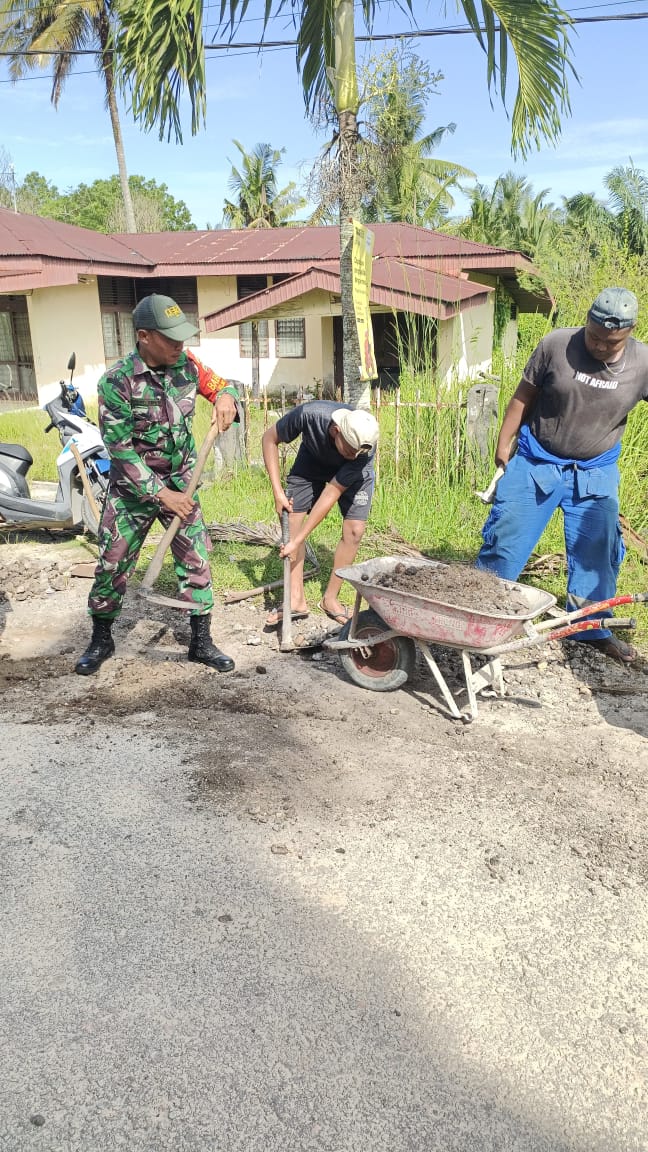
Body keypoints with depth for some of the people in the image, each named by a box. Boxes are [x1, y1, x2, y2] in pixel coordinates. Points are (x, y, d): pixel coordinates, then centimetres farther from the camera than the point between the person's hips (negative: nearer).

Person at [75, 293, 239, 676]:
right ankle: (101, 640, 28)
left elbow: (222, 385, 7)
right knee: (113, 566, 6)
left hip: (180, 482, 3)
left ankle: (201, 642, 17)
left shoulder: (186, 364, -7)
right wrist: (162, 495, -24)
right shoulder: (117, 382, -20)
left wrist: (225, 397, -20)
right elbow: (121, 449, -20)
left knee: (196, 561, 2)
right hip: (132, 487, -3)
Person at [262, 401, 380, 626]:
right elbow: (270, 439, -20)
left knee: (354, 530, -14)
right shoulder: (309, 414, -40)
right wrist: (278, 492, -24)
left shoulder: (365, 449, -38)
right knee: (291, 519, -12)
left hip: (353, 474, -1)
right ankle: (296, 600, -7)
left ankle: (330, 598, 3)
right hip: (312, 461, 1)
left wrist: (297, 541, -34)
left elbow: (332, 493, -35)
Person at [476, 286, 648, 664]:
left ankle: (591, 628, 27)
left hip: (597, 473, 2)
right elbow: (524, 396, -4)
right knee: (506, 542, 2)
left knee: (597, 554, 8)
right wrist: (504, 445, 1)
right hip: (536, 462, -2)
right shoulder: (556, 345, -15)